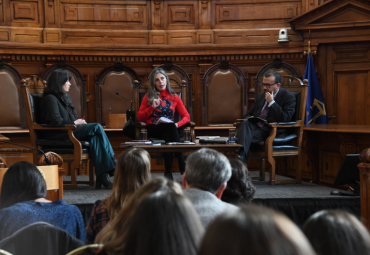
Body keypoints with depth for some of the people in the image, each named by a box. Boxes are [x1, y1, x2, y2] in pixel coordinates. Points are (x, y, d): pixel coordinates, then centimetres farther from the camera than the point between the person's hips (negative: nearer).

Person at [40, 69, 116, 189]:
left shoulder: (65, 97, 23)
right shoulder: (50, 98, -6)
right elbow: (56, 121, -18)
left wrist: (80, 122, 2)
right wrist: (75, 123, -8)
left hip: (70, 131, 8)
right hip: (58, 135, -8)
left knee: (95, 138, -24)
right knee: (97, 127, -21)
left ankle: (102, 176, -33)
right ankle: (113, 162, -18)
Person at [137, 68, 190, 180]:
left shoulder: (174, 97, 17)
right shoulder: (148, 97, 14)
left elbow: (186, 116, 13)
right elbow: (139, 118, 9)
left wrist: (177, 124, -9)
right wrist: (152, 107, -6)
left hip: (169, 129, 2)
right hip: (152, 130, -1)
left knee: (166, 137, -38)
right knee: (169, 126, -36)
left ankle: (168, 171, -41)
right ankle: (182, 165, -43)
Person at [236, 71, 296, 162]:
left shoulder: (289, 97, 2)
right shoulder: (261, 96, 24)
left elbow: (285, 119, -10)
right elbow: (250, 114, 29)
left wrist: (272, 102, -12)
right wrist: (246, 119, 2)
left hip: (272, 131, -6)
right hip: (255, 127, 6)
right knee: (245, 123, -32)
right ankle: (241, 155, -49)